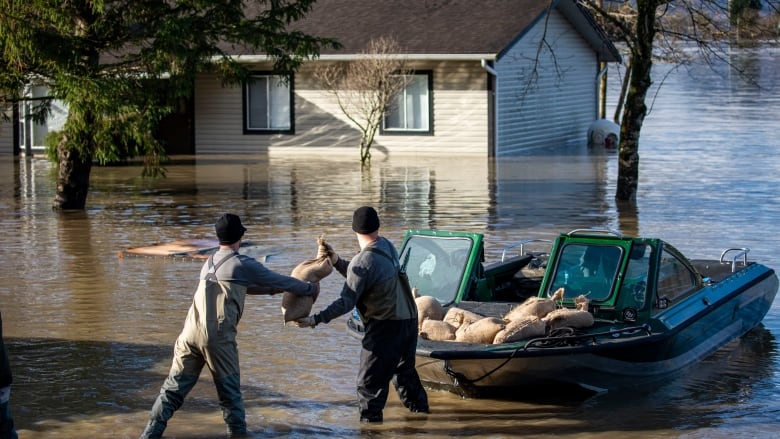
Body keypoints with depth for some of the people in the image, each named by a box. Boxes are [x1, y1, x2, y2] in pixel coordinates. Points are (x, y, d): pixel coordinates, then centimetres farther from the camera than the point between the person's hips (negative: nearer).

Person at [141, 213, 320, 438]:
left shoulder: (209, 264, 22)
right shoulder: (243, 264, 0)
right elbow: (280, 281, 9)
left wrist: (274, 289, 40)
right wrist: (311, 289, 24)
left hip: (190, 333, 6)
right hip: (218, 337, -6)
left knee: (174, 387, 8)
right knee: (229, 391, 7)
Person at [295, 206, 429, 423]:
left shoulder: (364, 262, -19)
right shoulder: (387, 246, 5)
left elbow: (346, 302, -22)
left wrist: (315, 320, -23)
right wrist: (337, 261, 1)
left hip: (386, 326, -8)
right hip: (409, 318, 9)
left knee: (370, 378, -1)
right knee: (404, 369, 26)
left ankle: (369, 420, -1)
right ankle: (419, 407, 38)